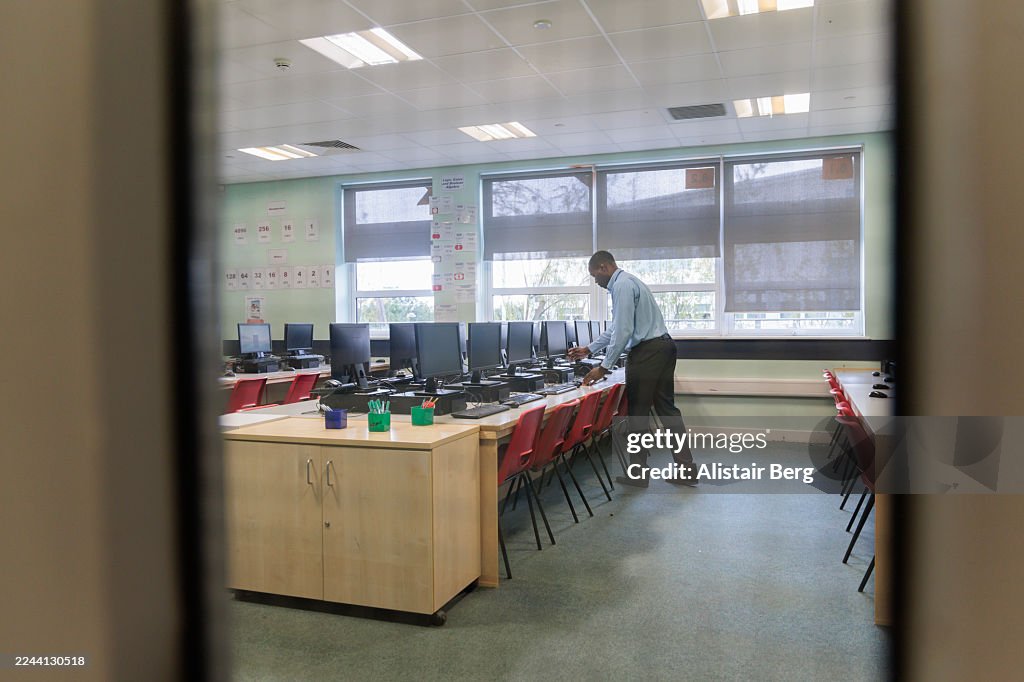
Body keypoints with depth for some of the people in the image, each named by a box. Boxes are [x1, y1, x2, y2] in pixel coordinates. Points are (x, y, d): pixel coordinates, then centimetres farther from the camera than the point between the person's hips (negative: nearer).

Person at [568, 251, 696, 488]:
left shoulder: (622, 285, -13)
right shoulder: (627, 282, 20)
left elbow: (623, 331, -18)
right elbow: (615, 327, 26)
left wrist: (604, 367, -13)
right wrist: (588, 349, 28)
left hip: (646, 352, -10)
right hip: (662, 347, 10)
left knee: (638, 412, 1)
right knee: (666, 408, 11)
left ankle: (637, 474, 10)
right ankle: (685, 470, 13)